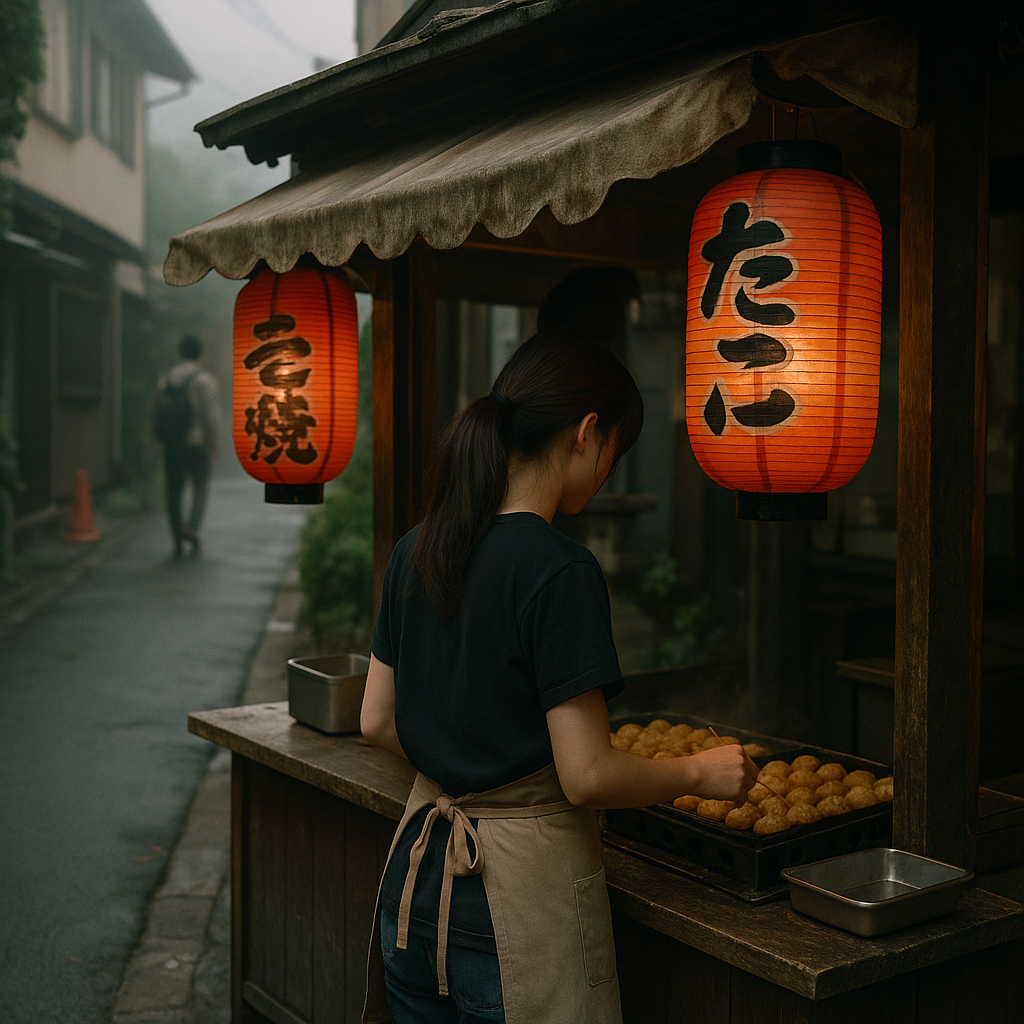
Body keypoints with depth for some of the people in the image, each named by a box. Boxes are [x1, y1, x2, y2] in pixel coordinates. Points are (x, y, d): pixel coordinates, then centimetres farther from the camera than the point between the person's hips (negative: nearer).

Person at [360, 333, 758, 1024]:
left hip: (417, 877, 7)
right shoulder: (560, 571, -20)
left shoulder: (418, 548, 2)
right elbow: (587, 776, -20)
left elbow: (377, 721, 9)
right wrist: (699, 772, -4)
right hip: (520, 893, -7)